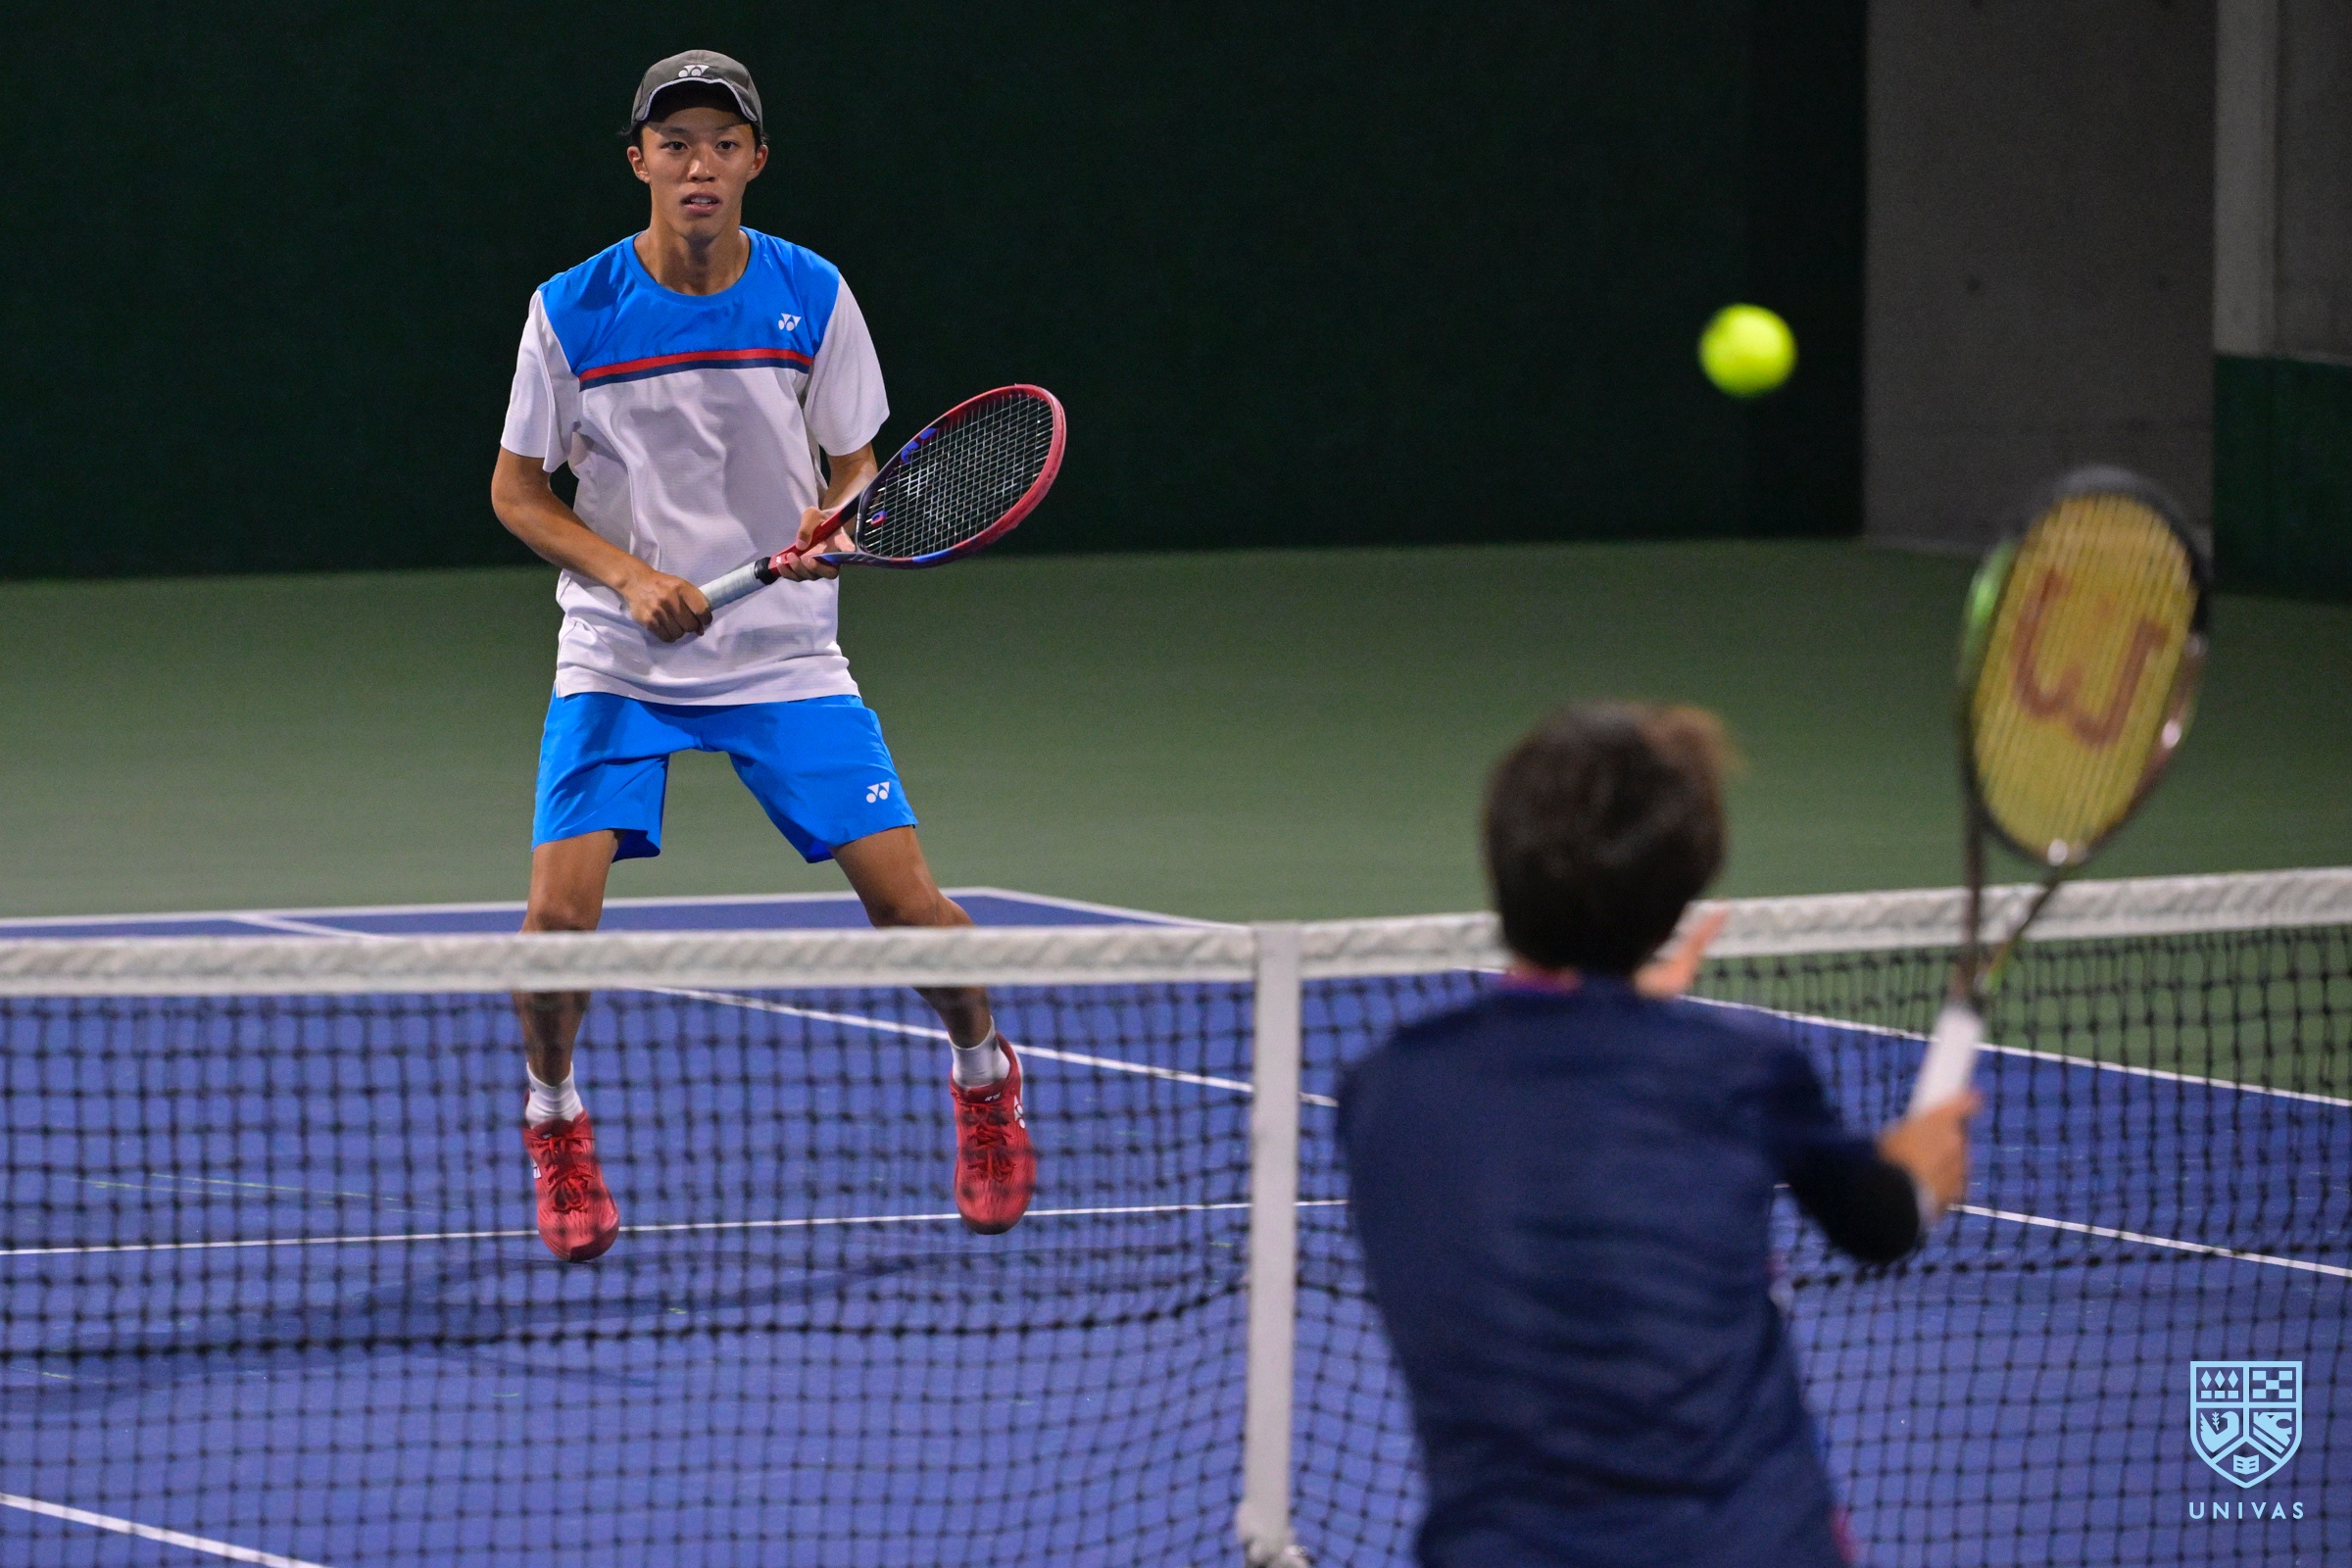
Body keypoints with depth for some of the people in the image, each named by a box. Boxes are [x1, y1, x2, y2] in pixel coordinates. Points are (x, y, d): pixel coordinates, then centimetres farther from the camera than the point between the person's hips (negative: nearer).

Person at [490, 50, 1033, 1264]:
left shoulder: (812, 297, -4)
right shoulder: (573, 311, -7)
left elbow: (857, 470, 5)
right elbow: (517, 491, 0)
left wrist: (831, 527, -18)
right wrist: (632, 577, -15)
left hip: (783, 657, 1)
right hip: (618, 661, -1)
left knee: (904, 898, -8)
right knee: (559, 909, -17)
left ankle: (984, 1077, 22)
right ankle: (554, 1121, 11)